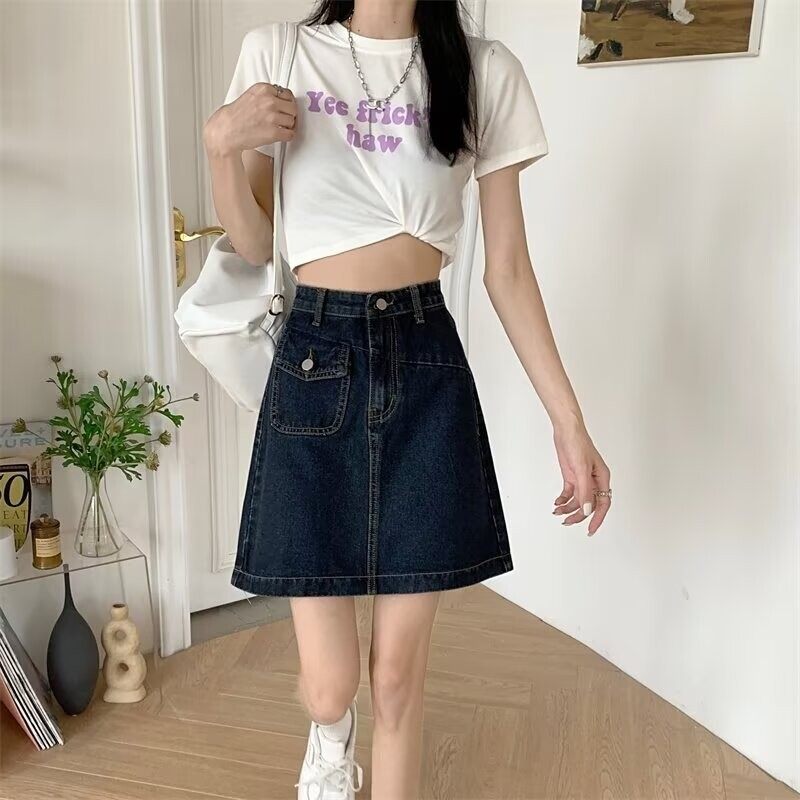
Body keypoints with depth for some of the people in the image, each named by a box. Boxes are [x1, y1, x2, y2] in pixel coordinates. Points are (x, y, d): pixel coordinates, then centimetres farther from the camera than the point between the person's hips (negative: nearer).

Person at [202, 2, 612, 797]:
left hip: (427, 370, 1)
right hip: (314, 364, 0)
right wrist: (220, 142, -11)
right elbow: (252, 248, 6)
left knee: (399, 670, 9)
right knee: (327, 683, 7)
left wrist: (569, 420, 1)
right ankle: (333, 730, 47)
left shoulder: (486, 72, 2)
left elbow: (508, 268, 3)